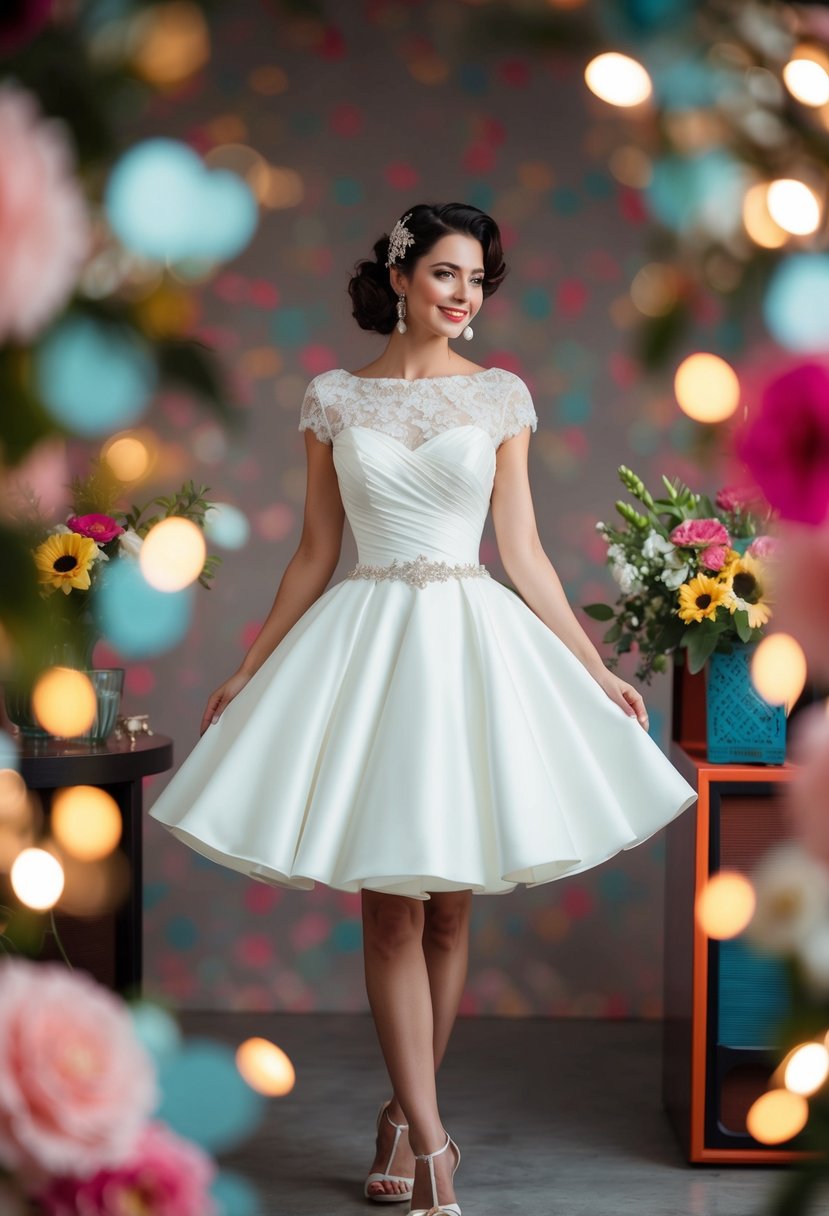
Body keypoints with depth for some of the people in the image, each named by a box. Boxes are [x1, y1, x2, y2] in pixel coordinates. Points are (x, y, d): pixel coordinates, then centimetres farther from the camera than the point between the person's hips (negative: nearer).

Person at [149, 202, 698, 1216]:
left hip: (472, 639, 1)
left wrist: (599, 673, 1)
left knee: (447, 906, 5)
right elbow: (314, 554, 9)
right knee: (389, 906, -3)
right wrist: (244, 674, 9)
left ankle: (404, 1113, 20)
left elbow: (523, 552, 5)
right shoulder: (333, 398, 4)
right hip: (367, 640, 0)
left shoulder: (501, 396, 5)